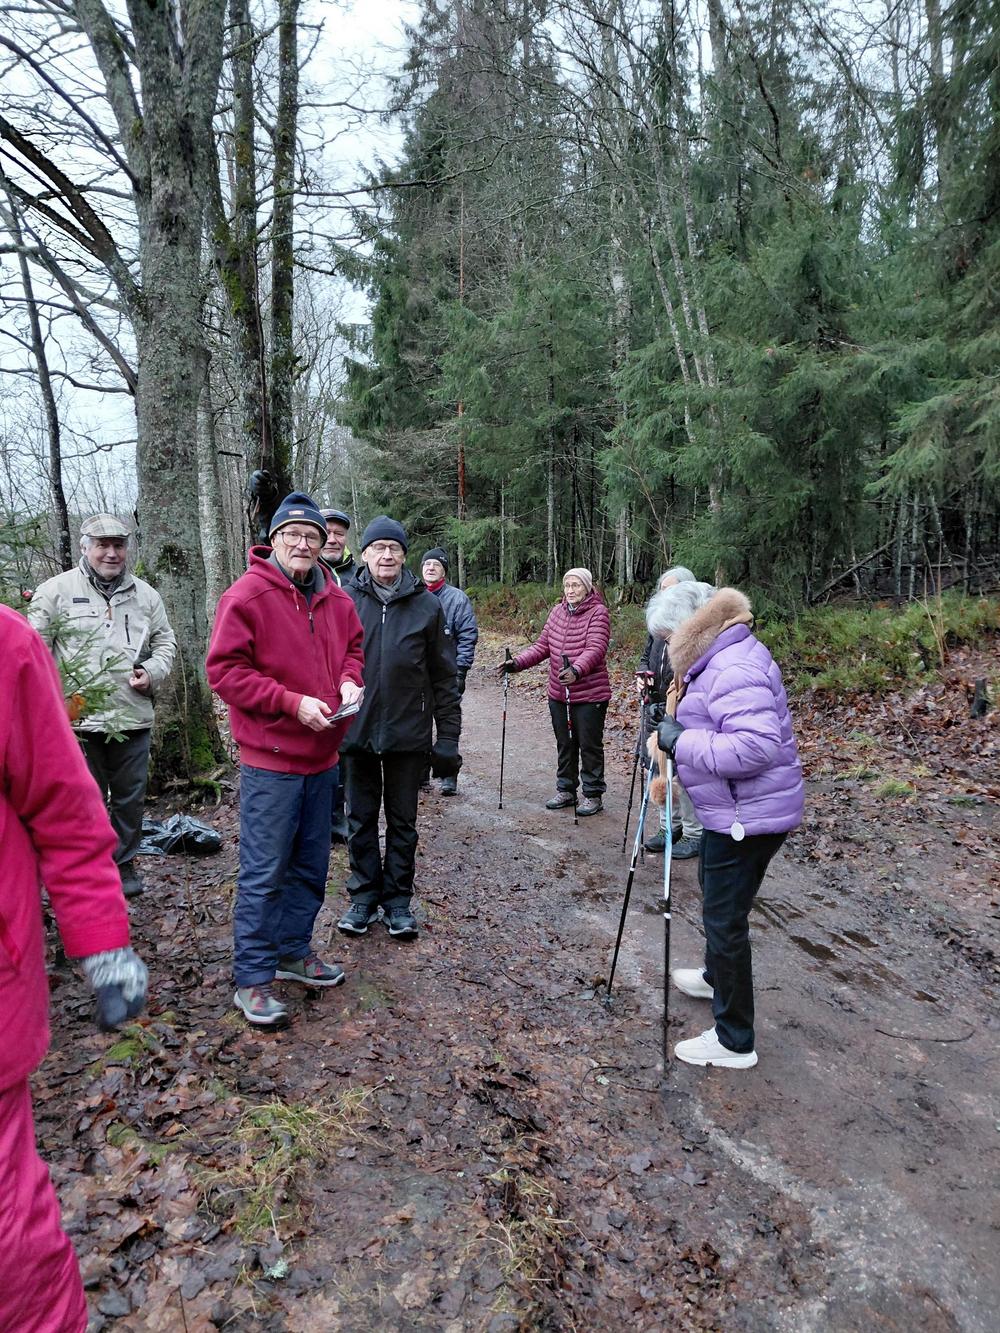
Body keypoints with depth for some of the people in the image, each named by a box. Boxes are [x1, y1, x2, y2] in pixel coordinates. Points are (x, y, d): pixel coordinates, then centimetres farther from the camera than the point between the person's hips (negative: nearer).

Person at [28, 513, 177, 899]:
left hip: (133, 718, 3)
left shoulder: (145, 594, 11)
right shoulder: (56, 590, 1)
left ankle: (124, 863, 29)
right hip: (80, 720, -3)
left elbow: (165, 642, 18)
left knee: (130, 797, 13)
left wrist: (152, 673, -1)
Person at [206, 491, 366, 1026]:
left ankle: (294, 951, 36)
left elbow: (353, 645, 22)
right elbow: (224, 669, -16)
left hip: (322, 756, 7)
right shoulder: (247, 595, -12)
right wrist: (294, 703, -21)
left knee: (310, 865, 18)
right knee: (264, 873, 0)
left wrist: (349, 680, 0)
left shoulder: (335, 598, 7)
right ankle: (252, 978, 15)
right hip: (271, 761, -7)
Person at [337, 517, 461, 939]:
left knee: (402, 821, 11)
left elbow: (444, 676, 1)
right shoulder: (345, 600, -2)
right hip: (356, 730, 1)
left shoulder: (425, 604, -2)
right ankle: (364, 896, 27)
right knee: (361, 819, 12)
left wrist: (448, 736, -1)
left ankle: (398, 900, 25)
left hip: (408, 731, 0)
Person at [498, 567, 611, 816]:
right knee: (564, 744, 17)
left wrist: (576, 670, -41)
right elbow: (542, 645, 8)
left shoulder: (598, 612, -10)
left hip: (590, 694, -6)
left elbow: (595, 649, -23)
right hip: (559, 693, 6)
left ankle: (593, 795, 18)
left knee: (589, 745, 4)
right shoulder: (558, 611, 10)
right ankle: (566, 790, 31)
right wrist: (517, 663, -6)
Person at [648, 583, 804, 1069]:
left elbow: (757, 746, -34)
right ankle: (716, 978, 52)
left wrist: (680, 741, -27)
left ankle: (734, 1042, 13)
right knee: (715, 897, 28)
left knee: (724, 919, -1)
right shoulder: (718, 660, 9)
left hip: (749, 814, -11)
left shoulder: (735, 668, -24)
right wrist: (673, 729, 3)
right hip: (732, 810, 11)